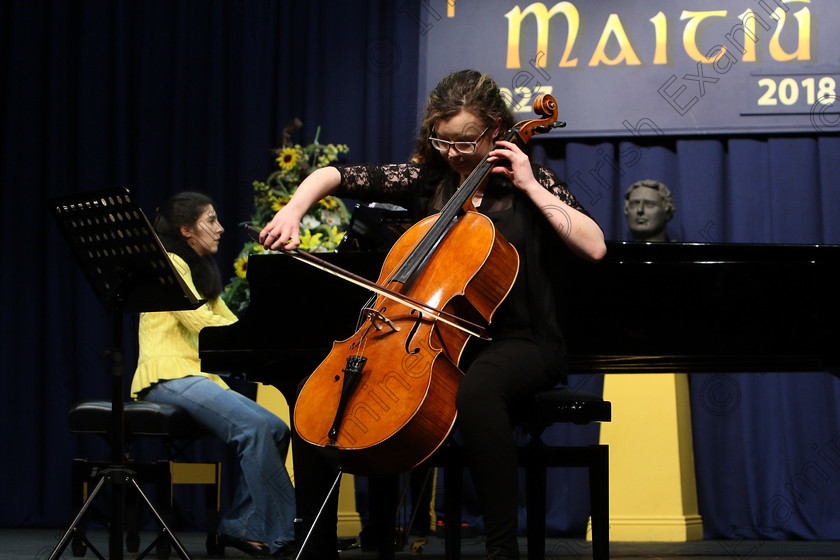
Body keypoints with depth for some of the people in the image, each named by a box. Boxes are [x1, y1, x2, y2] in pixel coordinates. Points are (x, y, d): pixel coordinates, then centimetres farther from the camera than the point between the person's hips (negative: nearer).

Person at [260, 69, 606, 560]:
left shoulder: (530, 182, 1)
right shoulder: (426, 179, 10)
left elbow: (595, 247, -12)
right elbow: (333, 177, 9)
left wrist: (530, 186, -11)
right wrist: (293, 212, -10)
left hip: (518, 342, -5)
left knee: (477, 389, -43)